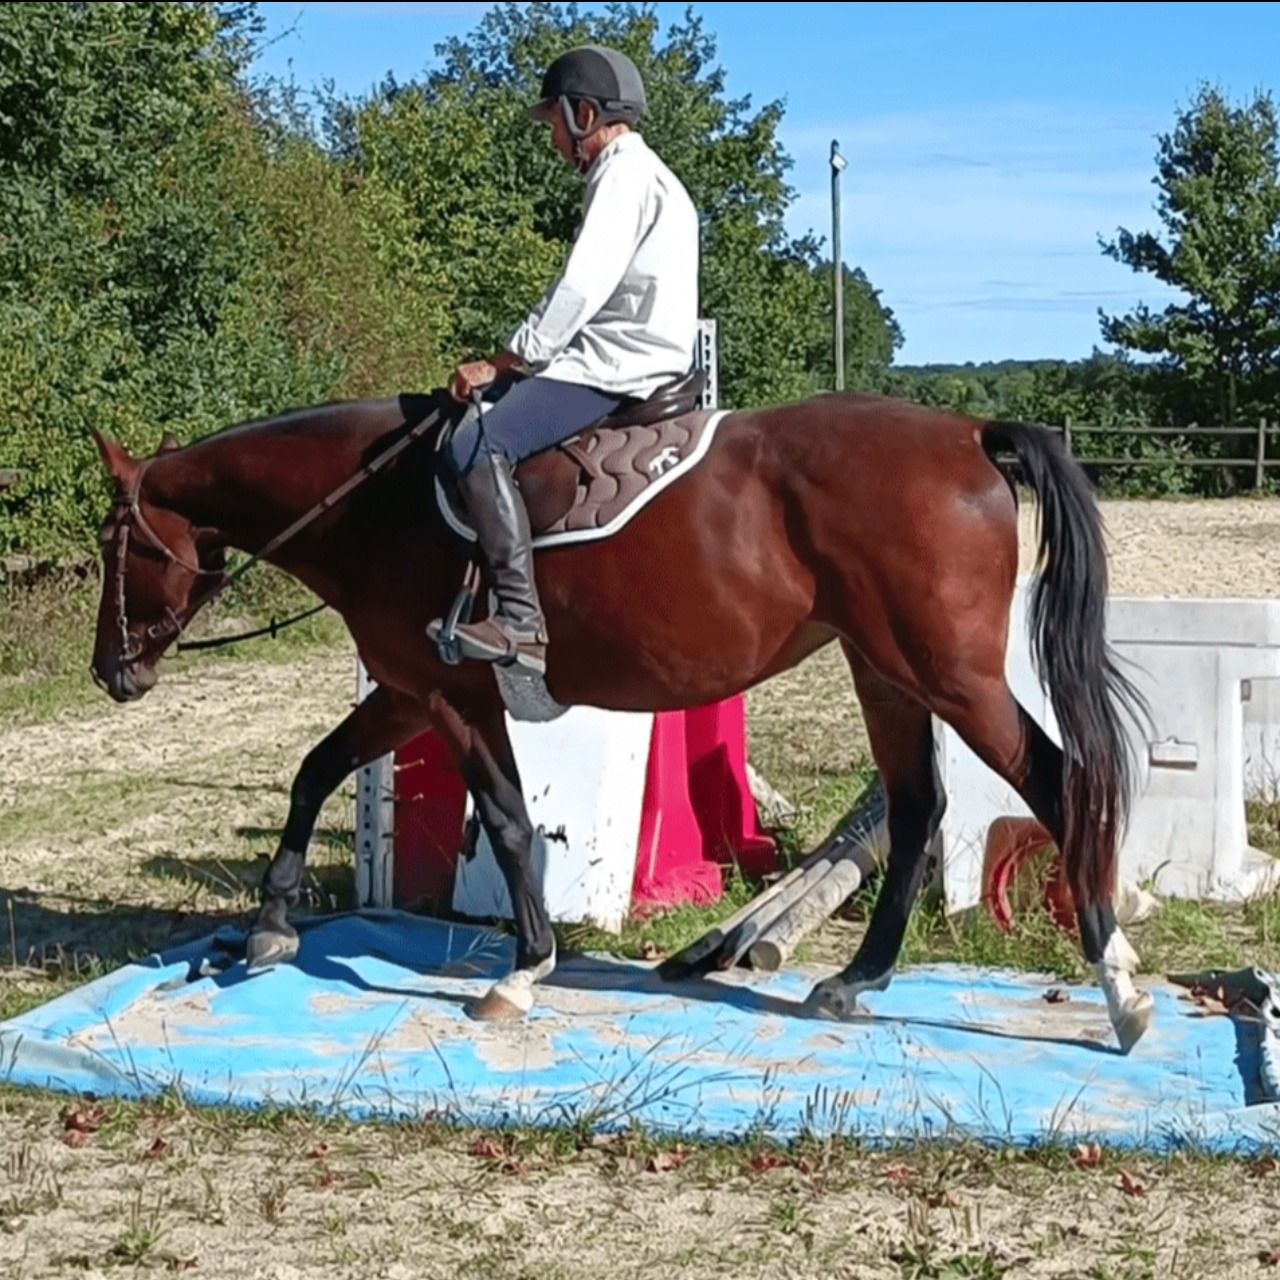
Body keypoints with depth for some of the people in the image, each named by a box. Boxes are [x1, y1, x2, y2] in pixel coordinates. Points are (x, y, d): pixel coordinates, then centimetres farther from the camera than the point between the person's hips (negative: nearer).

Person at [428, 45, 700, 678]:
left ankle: (521, 622, -32)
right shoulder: (642, 175, 25)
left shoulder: (625, 174, -9)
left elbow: (580, 291, -18)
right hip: (617, 360, 11)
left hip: (614, 369, -11)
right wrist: (514, 363, 18)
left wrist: (504, 362, -11)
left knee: (477, 445, -24)